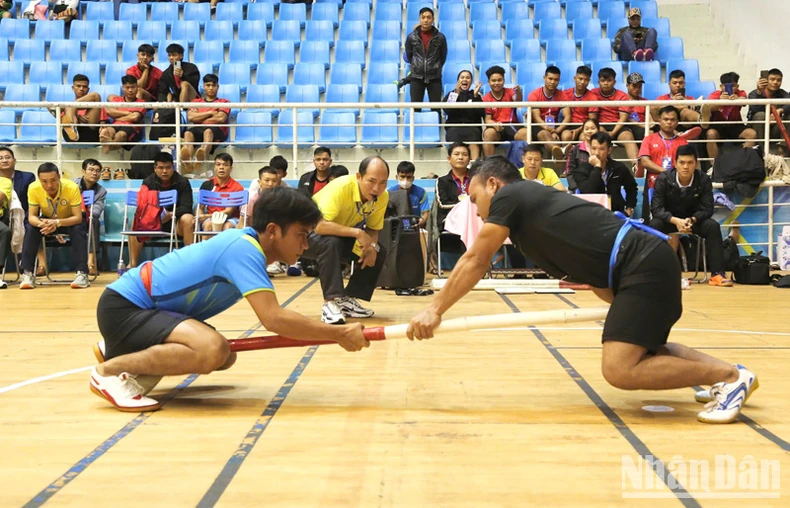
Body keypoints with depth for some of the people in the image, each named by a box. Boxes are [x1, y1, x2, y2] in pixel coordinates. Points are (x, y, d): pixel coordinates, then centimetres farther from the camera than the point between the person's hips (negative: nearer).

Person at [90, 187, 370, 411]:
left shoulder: (245, 240, 6)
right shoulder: (245, 250, -22)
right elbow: (273, 319, -30)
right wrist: (340, 334, -24)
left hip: (145, 307, 10)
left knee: (225, 357, 16)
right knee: (213, 350, -31)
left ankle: (118, 350, 23)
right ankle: (110, 371, -14)